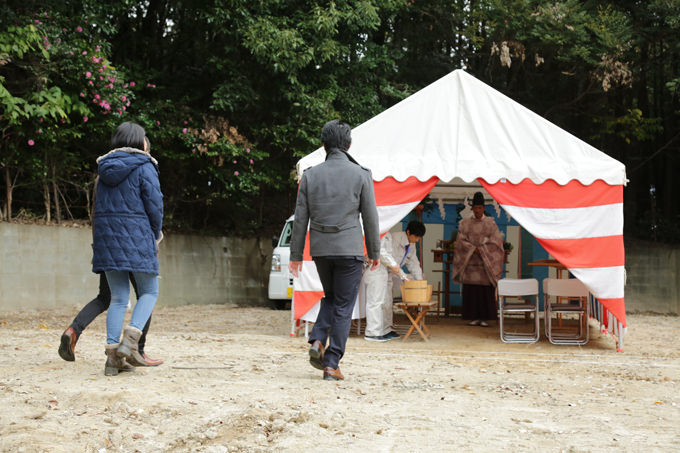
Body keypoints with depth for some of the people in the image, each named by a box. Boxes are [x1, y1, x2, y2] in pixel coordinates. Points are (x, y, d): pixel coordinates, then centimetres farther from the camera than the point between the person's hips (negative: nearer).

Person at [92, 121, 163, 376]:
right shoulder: (144, 167, -4)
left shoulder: (105, 167, 14)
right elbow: (154, 205, -9)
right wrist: (156, 236, 6)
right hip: (136, 236, -6)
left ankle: (112, 355, 2)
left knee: (118, 297, 9)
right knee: (149, 292, 7)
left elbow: (101, 206, 14)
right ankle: (130, 341, -12)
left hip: (107, 237, 6)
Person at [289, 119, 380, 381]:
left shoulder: (310, 175, 2)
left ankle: (318, 340, 3)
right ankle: (331, 364, 1)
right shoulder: (361, 175, -3)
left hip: (320, 249, 3)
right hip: (349, 249, -3)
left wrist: (296, 255, 10)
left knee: (330, 297, 23)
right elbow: (370, 217, -1)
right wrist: (374, 253, 9)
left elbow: (300, 219, 4)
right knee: (343, 307, 3)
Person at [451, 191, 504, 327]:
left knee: (486, 289, -5)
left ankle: (485, 318, -1)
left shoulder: (490, 223, 5)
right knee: (471, 289, -3)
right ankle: (474, 317, 2)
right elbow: (461, 240, -1)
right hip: (470, 261, 1)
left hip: (486, 262, -1)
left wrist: (482, 249, -12)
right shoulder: (465, 223, 6)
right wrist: (474, 249, -13)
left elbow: (496, 240, -2)